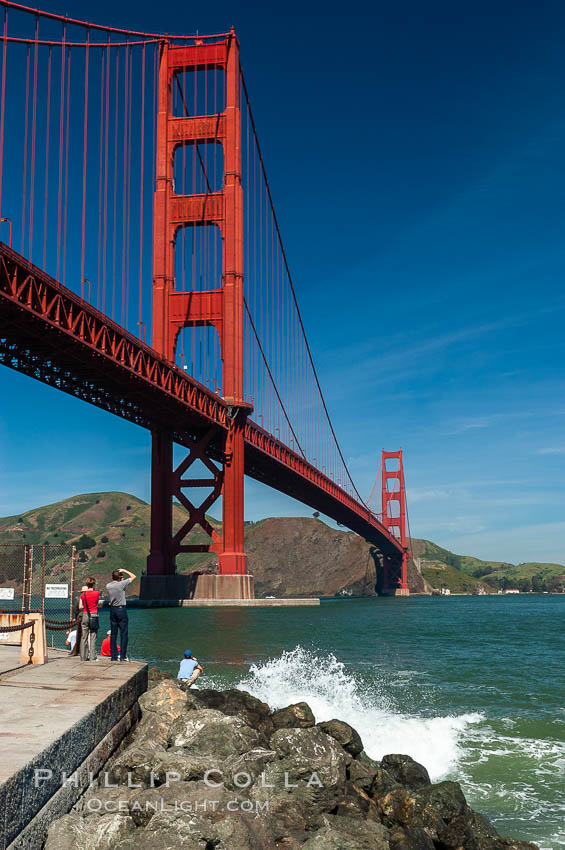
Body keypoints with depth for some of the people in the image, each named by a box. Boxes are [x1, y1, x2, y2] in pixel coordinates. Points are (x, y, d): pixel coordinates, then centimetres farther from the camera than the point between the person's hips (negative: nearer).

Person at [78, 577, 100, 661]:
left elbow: (80, 607, 3)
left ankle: (83, 657, 10)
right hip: (94, 615, -2)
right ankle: (92, 657, -2)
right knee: (93, 637, 1)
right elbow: (97, 604, 7)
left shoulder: (83, 594, 2)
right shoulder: (97, 593, -4)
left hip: (85, 616, 2)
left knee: (84, 637, 8)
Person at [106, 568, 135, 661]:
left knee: (113, 634, 8)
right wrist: (124, 571, 4)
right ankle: (123, 656, -5)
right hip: (121, 609, -5)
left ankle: (113, 656, 9)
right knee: (123, 633, -1)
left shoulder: (108, 586, 1)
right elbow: (133, 576, -3)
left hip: (112, 610, 5)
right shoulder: (121, 584, -13)